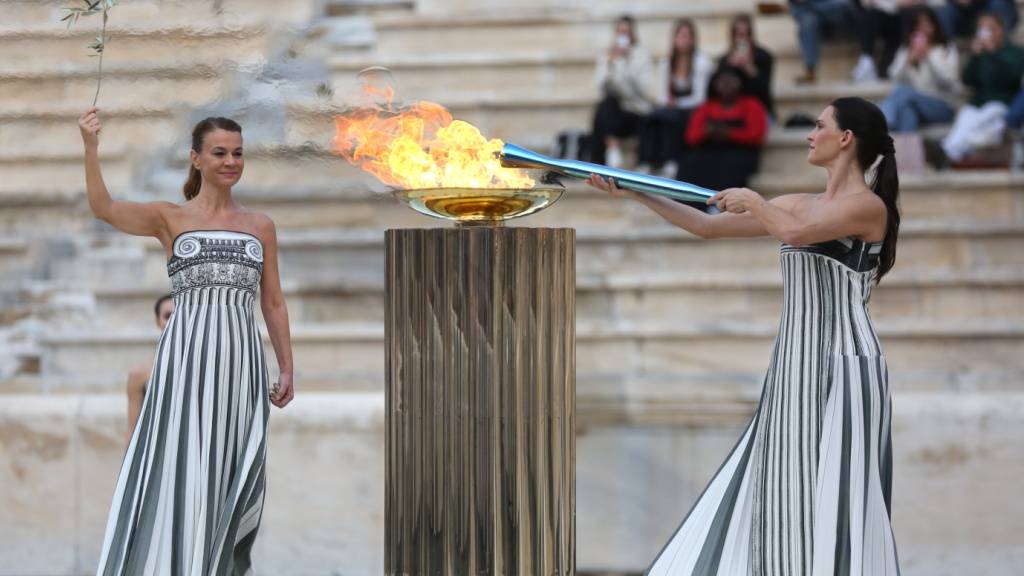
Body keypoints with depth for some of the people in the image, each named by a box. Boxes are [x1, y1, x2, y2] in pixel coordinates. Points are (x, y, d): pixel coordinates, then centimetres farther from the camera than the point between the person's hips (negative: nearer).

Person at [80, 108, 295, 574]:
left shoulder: (260, 226, 13)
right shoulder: (170, 218, 5)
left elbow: (273, 304, 16)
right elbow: (103, 208, -12)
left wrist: (287, 369, 10)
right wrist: (91, 147, -26)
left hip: (241, 360, 3)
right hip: (187, 357, -3)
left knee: (232, 478, 3)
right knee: (181, 470, -8)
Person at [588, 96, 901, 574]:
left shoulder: (868, 205, -8)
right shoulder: (798, 205, 15)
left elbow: (794, 233, -24)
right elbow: (708, 226, 18)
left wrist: (754, 202, -6)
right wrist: (637, 195, 13)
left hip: (842, 370, -8)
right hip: (795, 372, 8)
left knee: (832, 501, -8)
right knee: (777, 495, 7)